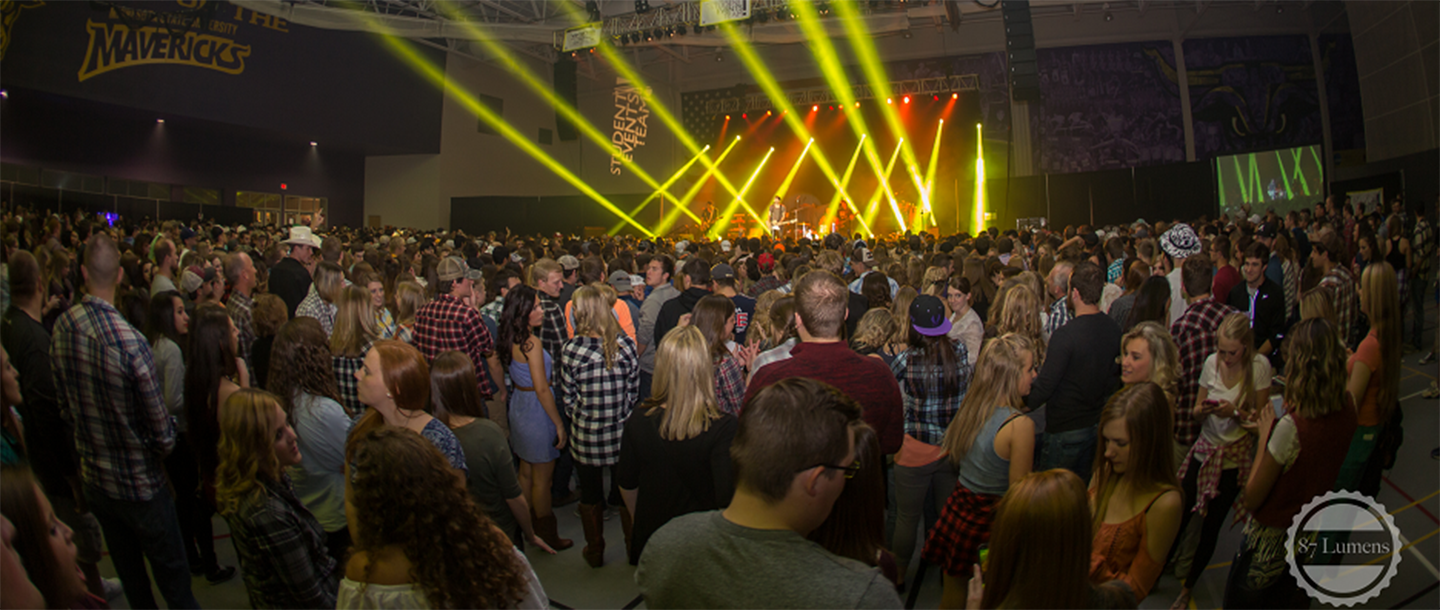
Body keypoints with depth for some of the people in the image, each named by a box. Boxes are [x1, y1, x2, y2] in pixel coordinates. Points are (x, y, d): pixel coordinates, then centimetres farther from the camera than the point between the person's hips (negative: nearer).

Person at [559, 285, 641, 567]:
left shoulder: (571, 350, -16)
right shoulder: (626, 344, -11)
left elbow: (567, 399, -8)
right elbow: (634, 391, -3)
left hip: (586, 434, -2)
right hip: (622, 432, 2)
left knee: (590, 494, 18)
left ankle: (595, 551, 33)